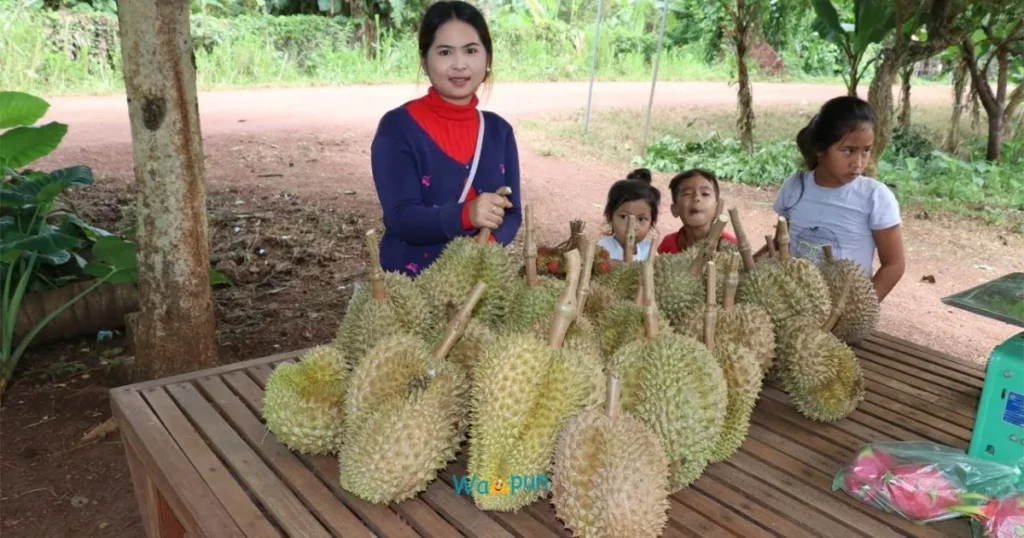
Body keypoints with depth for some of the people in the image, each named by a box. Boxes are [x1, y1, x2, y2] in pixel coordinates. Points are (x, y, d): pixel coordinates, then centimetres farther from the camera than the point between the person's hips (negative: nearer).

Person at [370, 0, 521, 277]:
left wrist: (490, 241, -20)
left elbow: (511, 213, 1)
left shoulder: (499, 130, 2)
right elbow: (402, 218, -20)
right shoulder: (397, 127, -12)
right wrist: (465, 215, -37)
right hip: (409, 281, -4)